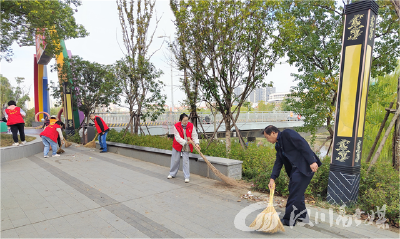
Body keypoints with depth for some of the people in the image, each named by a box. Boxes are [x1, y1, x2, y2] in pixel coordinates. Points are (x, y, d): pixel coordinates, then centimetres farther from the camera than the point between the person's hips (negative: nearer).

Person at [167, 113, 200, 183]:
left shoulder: (191, 125, -10)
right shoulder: (176, 126, -16)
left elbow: (194, 135, -9)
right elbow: (177, 138, -21)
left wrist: (196, 143, -24)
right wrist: (185, 142, -31)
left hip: (186, 147, 0)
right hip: (177, 146, 0)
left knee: (186, 161, -1)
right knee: (175, 160, 12)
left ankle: (187, 177, 8)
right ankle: (172, 174, 31)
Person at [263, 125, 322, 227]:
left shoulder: (287, 133, -11)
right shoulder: (278, 145, 17)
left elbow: (303, 145, -19)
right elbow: (278, 162, 13)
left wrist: (312, 161, -25)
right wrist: (272, 178, 4)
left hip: (305, 166, -10)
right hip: (296, 168, 10)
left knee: (295, 192, -6)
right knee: (295, 190, 17)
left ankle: (289, 220, 4)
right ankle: (302, 216, 33)